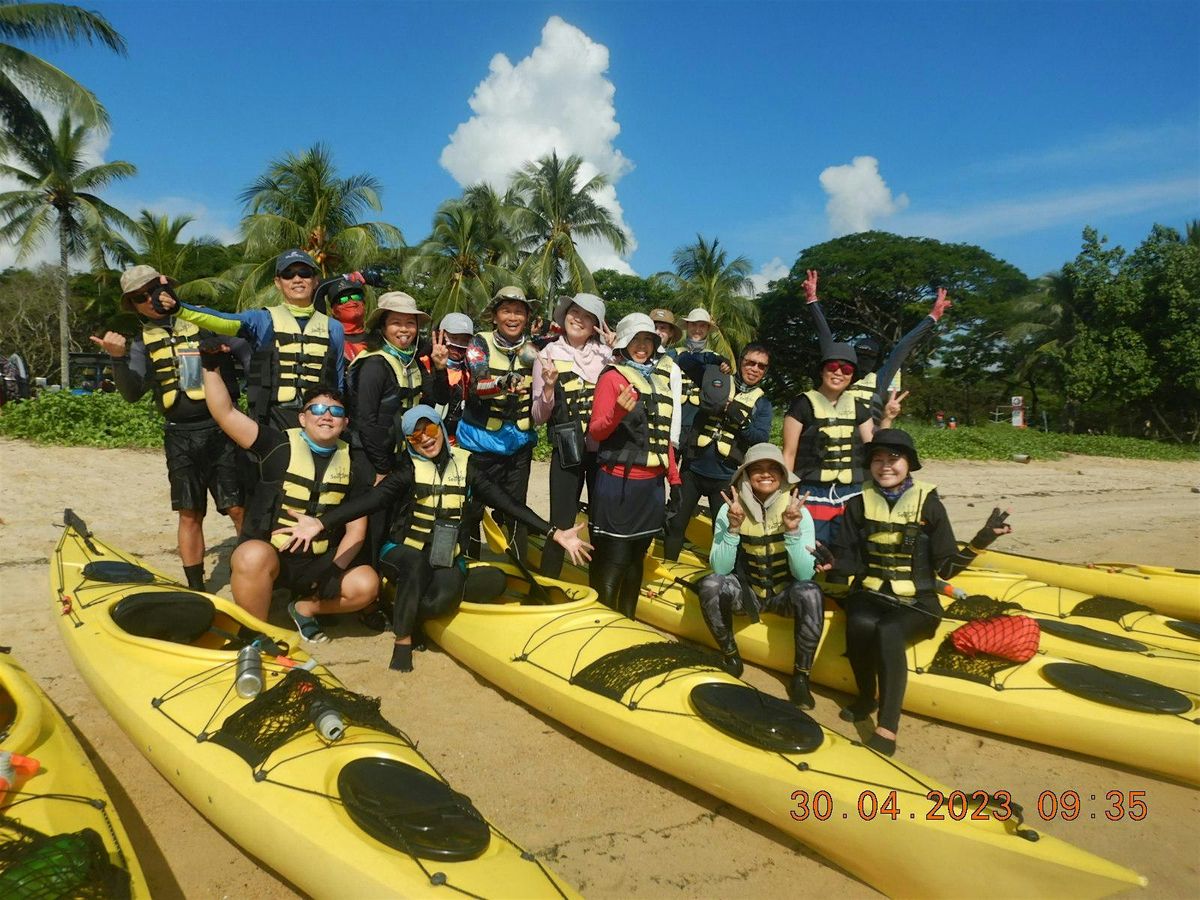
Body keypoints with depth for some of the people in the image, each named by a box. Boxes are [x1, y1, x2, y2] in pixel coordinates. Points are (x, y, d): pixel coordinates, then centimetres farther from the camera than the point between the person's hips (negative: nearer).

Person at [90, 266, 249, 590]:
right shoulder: (143, 342, 12)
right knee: (190, 515, 7)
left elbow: (246, 353, 0)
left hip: (222, 430, -3)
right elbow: (132, 393, 1)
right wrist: (119, 358, -16)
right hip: (180, 438, 3)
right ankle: (196, 588, 17)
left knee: (239, 509, -5)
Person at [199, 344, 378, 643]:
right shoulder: (279, 446, -4)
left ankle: (305, 608, 11)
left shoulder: (353, 465, 4)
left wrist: (332, 575, -8)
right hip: (266, 557, -3)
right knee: (254, 555, -37)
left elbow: (356, 530, 4)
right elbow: (225, 414, -13)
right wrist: (211, 367, -22)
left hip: (318, 565, 4)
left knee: (366, 584, -19)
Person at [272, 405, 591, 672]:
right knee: (418, 562, -37)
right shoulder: (408, 472, -5)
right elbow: (369, 500, -18)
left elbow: (508, 504, -2)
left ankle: (399, 614, 1)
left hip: (448, 559, 1)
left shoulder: (465, 468, 2)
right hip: (402, 554, -1)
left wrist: (554, 533, -10)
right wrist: (320, 523, -35)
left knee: (444, 599, -31)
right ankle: (403, 639, -19)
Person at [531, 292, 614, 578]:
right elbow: (538, 417, -3)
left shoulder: (606, 353, 5)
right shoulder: (549, 355, -2)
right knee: (561, 524, -3)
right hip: (567, 451, -3)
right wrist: (549, 386, -21)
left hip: (603, 449, 3)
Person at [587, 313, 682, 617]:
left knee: (636, 557, 14)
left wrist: (674, 477, 15)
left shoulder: (660, 379, 15)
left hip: (652, 483, 7)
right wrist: (618, 412, -29)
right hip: (619, 483, -7)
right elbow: (595, 432, -10)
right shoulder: (613, 376, -5)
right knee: (612, 561, -3)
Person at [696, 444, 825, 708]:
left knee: (810, 593, -33)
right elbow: (720, 569, -17)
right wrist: (733, 527, -30)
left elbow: (804, 575, -18)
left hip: (783, 595, 0)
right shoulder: (730, 510, -11)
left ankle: (801, 675, -13)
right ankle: (730, 657, -6)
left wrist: (793, 530, -31)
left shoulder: (799, 513, -12)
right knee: (710, 584, -30)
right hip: (745, 593, 0)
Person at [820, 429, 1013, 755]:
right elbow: (850, 558, 3)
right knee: (861, 624, -33)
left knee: (888, 632, -34)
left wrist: (980, 542, -15)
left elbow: (946, 567, -1)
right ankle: (866, 695, -6)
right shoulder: (859, 504, 5)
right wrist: (832, 561, -18)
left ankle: (887, 728, -32)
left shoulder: (929, 504, 0)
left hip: (916, 604, -2)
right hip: (869, 595, 2)